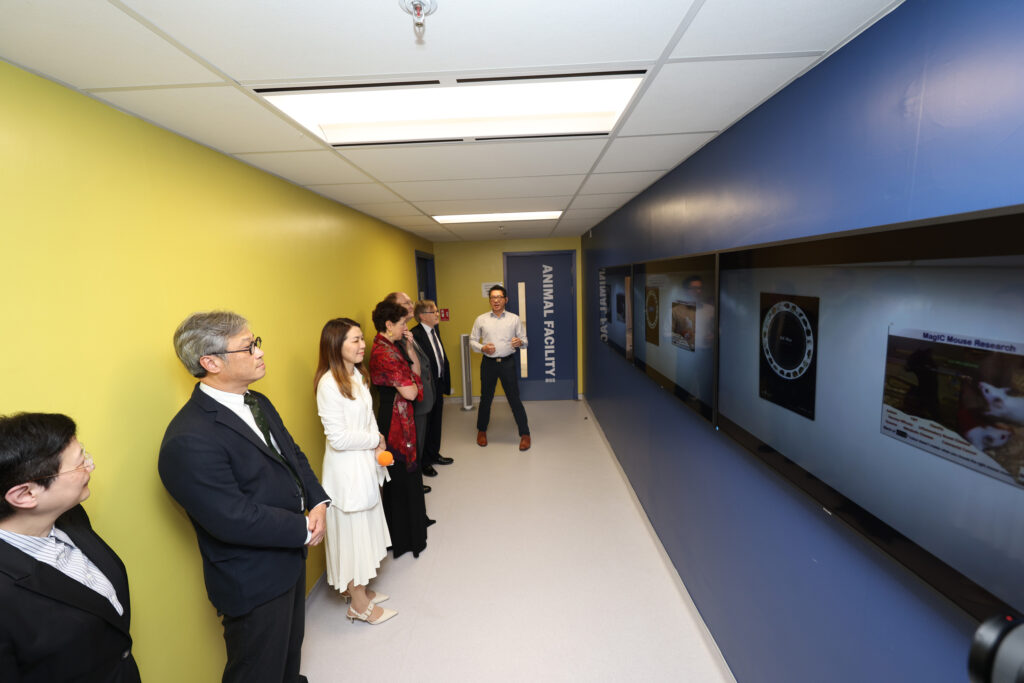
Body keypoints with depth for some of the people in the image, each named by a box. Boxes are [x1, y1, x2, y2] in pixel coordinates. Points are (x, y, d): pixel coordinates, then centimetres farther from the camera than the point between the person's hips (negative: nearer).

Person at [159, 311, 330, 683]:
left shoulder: (257, 402, 1)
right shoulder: (189, 440, -29)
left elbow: (293, 454, 7)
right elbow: (234, 519, -29)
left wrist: (318, 502, -8)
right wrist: (304, 529, -18)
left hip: (290, 555, 8)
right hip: (254, 584, -8)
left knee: (291, 650, 30)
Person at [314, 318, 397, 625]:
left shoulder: (357, 375, 4)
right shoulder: (329, 383, -23)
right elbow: (337, 437, -24)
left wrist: (377, 447, -5)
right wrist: (376, 441, -11)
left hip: (365, 465, 8)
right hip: (346, 470, -8)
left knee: (364, 529, 21)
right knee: (352, 533, 8)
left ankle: (361, 588, 42)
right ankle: (359, 605, 28)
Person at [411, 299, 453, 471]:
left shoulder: (435, 330, 8)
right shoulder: (415, 335, -22)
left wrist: (445, 381, 11)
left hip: (438, 384, 9)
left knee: (436, 421, 20)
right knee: (424, 423, 7)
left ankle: (434, 454, 37)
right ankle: (423, 461, 24)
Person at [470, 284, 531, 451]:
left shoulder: (514, 319, 3)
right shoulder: (481, 319, 4)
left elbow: (524, 340, 5)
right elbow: (472, 341, 7)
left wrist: (519, 342, -18)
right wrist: (482, 348, -12)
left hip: (508, 362, -1)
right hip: (488, 362, 1)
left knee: (514, 398, 0)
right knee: (485, 398, 13)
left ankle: (525, 434, 13)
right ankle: (481, 430, 33)